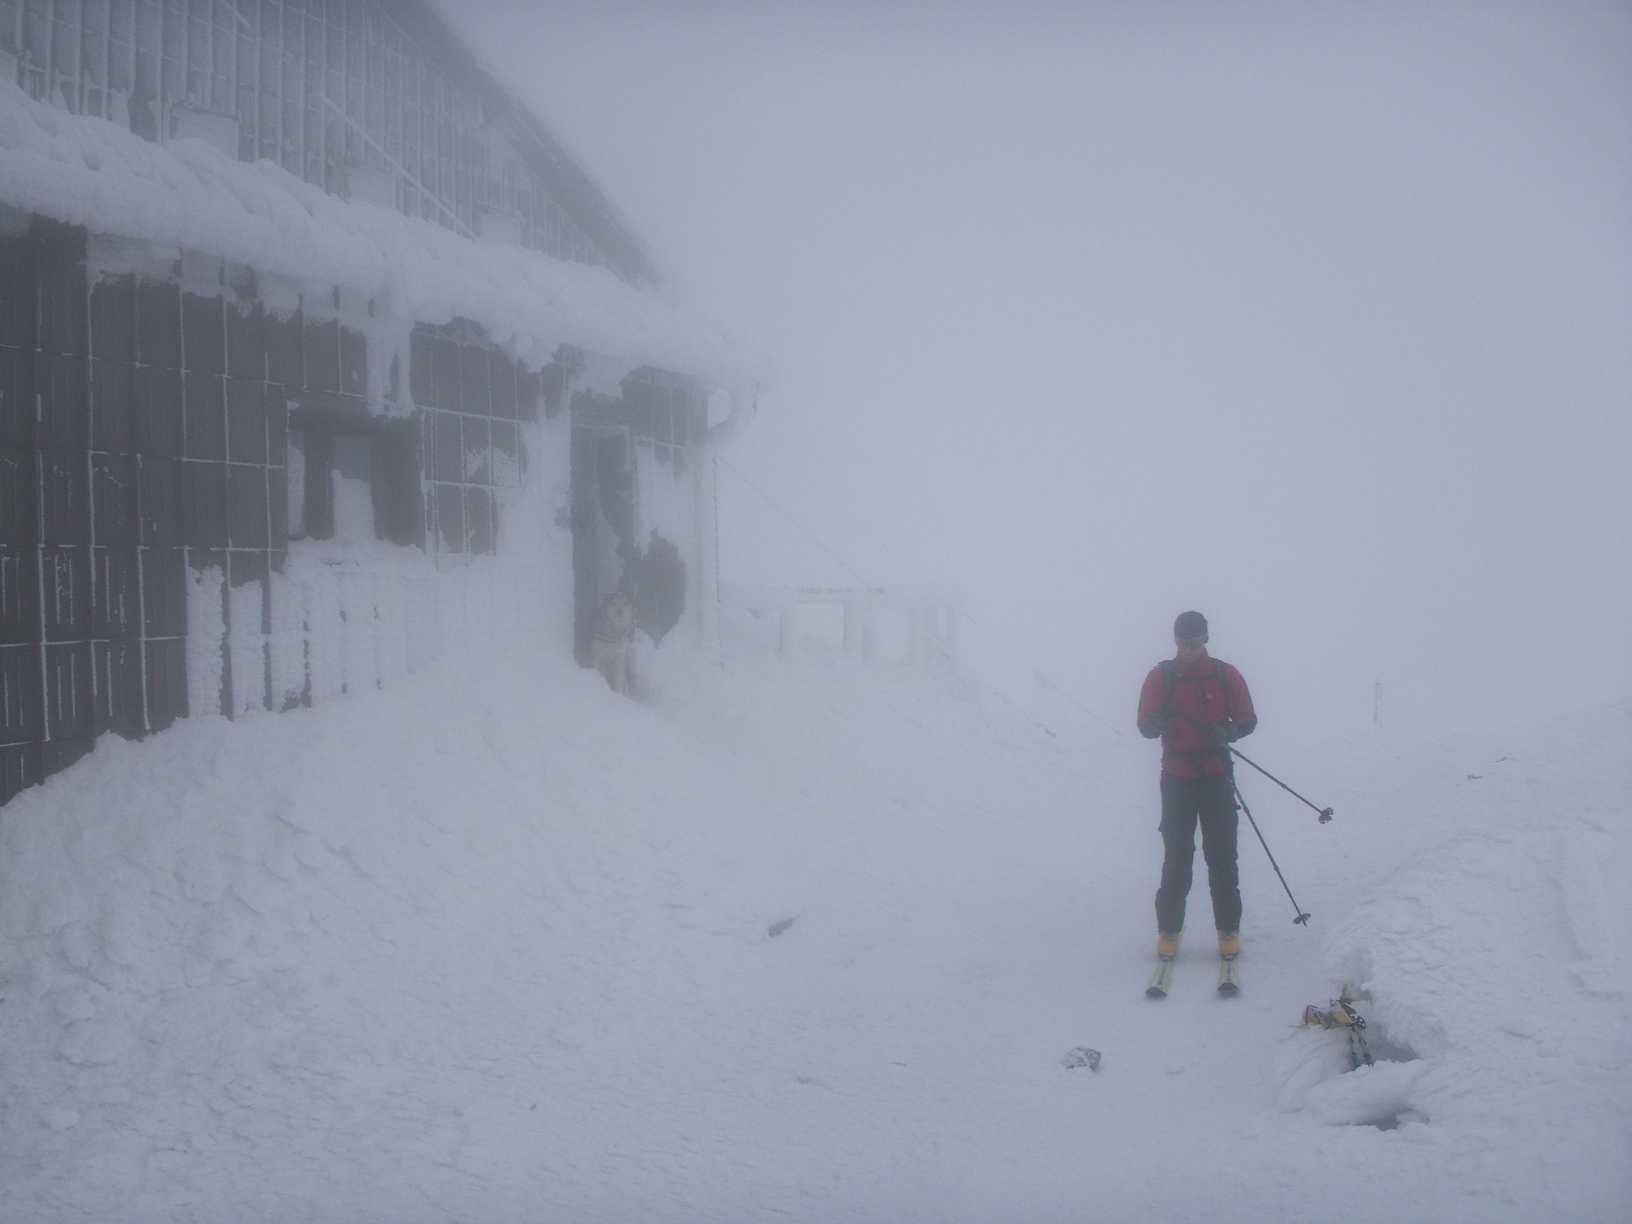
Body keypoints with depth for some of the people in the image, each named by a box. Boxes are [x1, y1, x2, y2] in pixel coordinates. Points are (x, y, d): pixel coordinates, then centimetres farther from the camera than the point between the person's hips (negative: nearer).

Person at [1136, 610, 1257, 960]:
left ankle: (1228, 930, 9)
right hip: (1177, 777, 0)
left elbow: (1248, 720, 4)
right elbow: (1145, 725, 0)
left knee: (1222, 854, 1)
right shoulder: (1160, 676, 3)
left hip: (1217, 776, 0)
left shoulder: (1225, 675, 3)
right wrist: (1159, 722, -24)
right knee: (1176, 855, -2)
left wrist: (1227, 731, -18)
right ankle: (1168, 930, 5)